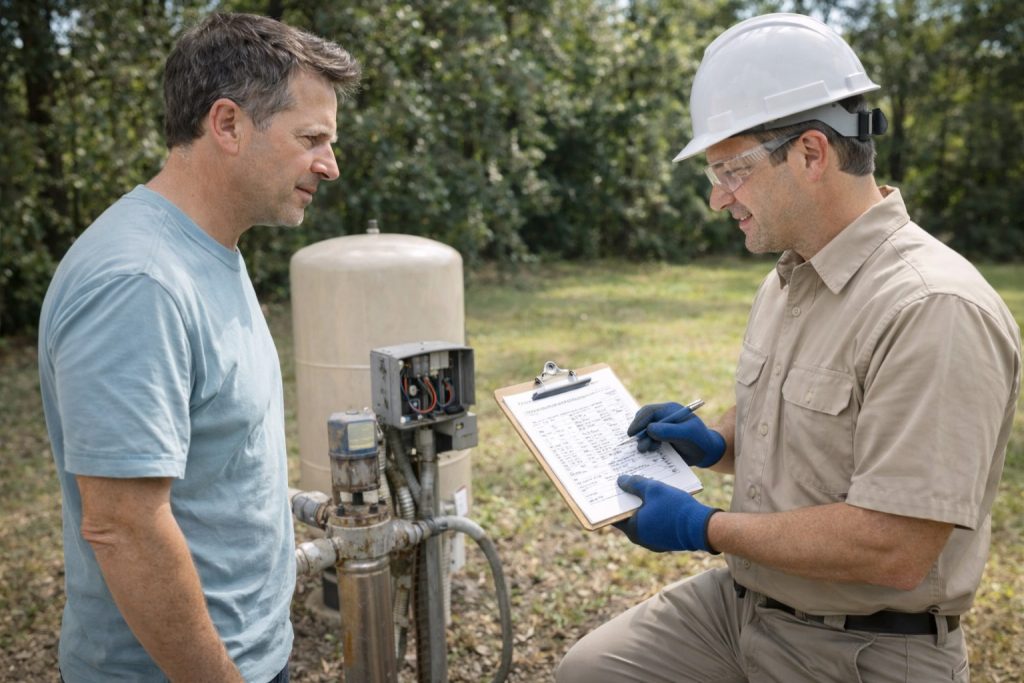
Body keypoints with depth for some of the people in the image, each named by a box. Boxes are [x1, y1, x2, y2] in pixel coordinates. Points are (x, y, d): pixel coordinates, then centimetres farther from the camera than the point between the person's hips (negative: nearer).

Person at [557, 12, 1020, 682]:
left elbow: (893, 549, -28)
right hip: (742, 599, 7)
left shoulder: (933, 310, -25)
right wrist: (716, 443, -1)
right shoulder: (786, 280, 5)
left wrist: (706, 528, -19)